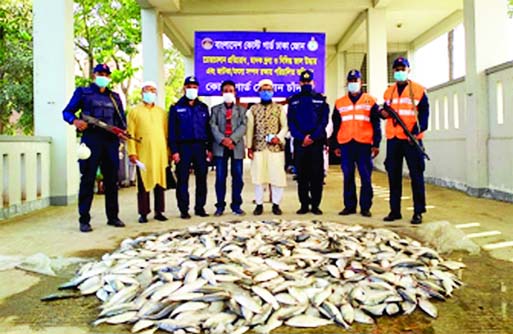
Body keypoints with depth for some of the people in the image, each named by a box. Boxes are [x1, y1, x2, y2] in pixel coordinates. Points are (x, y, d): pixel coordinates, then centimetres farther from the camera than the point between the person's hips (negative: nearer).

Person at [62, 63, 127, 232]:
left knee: (111, 180, 7)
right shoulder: (83, 92, 11)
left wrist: (122, 131, -2)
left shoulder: (114, 97, 21)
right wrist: (75, 121, -15)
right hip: (91, 139, -4)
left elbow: (121, 119, 20)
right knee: (87, 180, -4)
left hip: (111, 141, 4)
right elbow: (67, 112, 7)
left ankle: (113, 217, 16)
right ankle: (84, 220, 2)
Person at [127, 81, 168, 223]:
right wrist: (132, 152, -9)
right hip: (142, 154, -2)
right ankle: (143, 213, 9)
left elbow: (166, 133, 12)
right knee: (143, 184, 2)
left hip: (160, 153, 3)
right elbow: (130, 134, -1)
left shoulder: (162, 112, 14)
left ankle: (159, 211, 15)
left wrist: (168, 152, 6)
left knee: (160, 183, 6)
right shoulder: (134, 111, 5)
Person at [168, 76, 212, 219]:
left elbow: (208, 128, 10)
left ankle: (200, 207, 14)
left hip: (200, 147, 3)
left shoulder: (203, 107, 13)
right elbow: (172, 131, -1)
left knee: (201, 179, 4)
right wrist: (174, 150, -9)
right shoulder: (176, 108, 4)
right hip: (183, 147, -2)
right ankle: (184, 209, 9)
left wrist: (209, 148, 3)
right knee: (182, 180, 1)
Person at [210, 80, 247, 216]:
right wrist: (222, 140, -17)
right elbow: (213, 126, 0)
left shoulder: (241, 109, 14)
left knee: (237, 177, 2)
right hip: (220, 147, 0)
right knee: (220, 177, 0)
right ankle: (220, 206, 8)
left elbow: (243, 126, -1)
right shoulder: (215, 109, 14)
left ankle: (236, 205, 12)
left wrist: (232, 139, -16)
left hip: (236, 146, 0)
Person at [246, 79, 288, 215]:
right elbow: (250, 129, 6)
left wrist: (278, 137, -13)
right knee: (258, 176, 2)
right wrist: (249, 147, 0)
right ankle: (259, 204, 12)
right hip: (258, 147, 0)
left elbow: (285, 126, 5)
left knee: (277, 176, -1)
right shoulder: (253, 109, 8)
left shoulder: (279, 108, 8)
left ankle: (276, 204, 12)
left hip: (275, 147, 0)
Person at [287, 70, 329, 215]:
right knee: (301, 175, 4)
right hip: (299, 142, 1)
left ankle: (315, 205, 7)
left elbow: (324, 121, 0)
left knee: (317, 175, 0)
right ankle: (304, 204, 12)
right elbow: (291, 122, 3)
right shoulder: (293, 101, 11)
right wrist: (301, 137, -12)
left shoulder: (320, 100, 8)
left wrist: (313, 137, -13)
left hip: (317, 142, -1)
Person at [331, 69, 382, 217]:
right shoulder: (339, 103, 12)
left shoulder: (370, 101, 8)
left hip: (364, 144, -1)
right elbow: (336, 126, 14)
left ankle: (365, 207, 8)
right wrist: (335, 146, 9)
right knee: (348, 177, 5)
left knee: (366, 177, 0)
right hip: (345, 145, 2)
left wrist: (376, 144, -1)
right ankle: (349, 206, 13)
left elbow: (376, 125, 6)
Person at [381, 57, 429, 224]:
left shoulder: (418, 90, 2)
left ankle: (418, 212, 5)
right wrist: (383, 113, -4)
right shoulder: (389, 91, 14)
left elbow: (424, 113, -2)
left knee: (416, 175, -1)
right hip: (393, 139, 4)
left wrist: (417, 131, -16)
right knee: (393, 175, 7)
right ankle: (395, 211, 15)